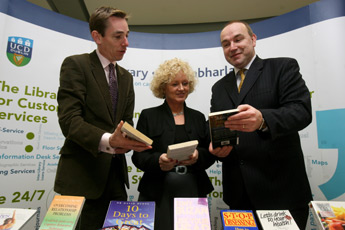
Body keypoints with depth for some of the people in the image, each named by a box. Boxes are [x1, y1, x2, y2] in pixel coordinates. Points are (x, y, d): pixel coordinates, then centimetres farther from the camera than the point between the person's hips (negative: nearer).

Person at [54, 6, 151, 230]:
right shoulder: (76, 65, -6)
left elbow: (127, 123, 10)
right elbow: (69, 119, -16)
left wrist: (124, 143, -12)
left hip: (116, 173, 6)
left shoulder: (126, 77, 14)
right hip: (82, 175, -6)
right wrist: (107, 140, -32)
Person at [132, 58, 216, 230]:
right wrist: (158, 161, -22)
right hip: (158, 194, -2)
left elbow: (210, 154, 7)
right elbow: (138, 156, -2)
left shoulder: (198, 117, 10)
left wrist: (198, 156, -15)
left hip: (193, 191, 3)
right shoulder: (149, 116, 2)